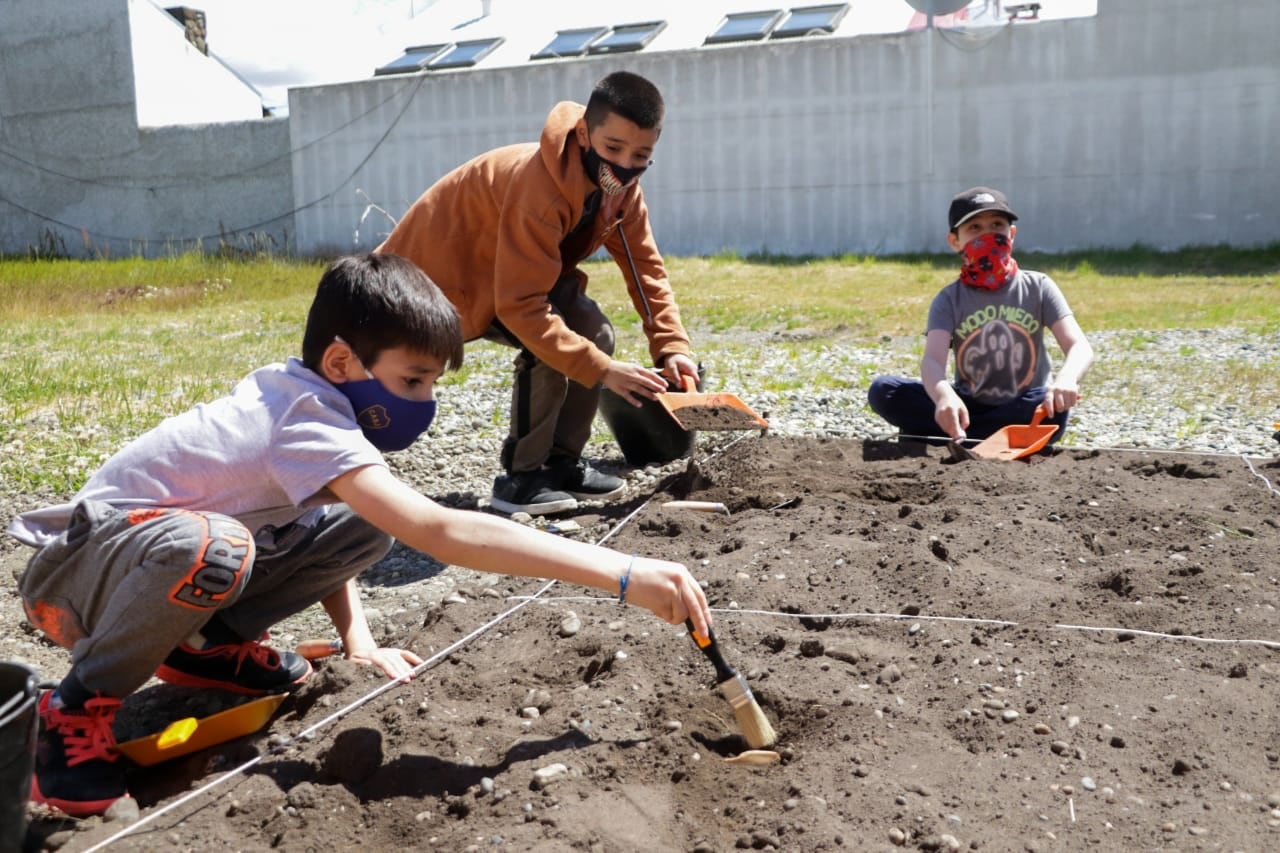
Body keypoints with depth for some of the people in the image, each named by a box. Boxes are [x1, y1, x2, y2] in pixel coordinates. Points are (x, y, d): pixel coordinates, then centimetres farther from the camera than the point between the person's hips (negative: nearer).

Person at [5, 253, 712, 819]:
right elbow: (439, 531, -44)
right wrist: (620, 573, -46)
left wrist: (357, 640, -4)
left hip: (164, 546, 8)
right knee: (207, 549, -42)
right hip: (72, 572, -8)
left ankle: (210, 645, 10)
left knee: (366, 525, -5)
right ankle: (80, 705, -16)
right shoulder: (308, 424, -32)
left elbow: (324, 538, 9)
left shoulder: (297, 393, -5)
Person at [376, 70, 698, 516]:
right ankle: (521, 477, -12)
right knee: (547, 346, -27)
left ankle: (561, 463, 7)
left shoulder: (620, 187, -9)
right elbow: (521, 306, -37)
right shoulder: (538, 185, -36)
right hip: (443, 269, -8)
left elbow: (647, 269, -4)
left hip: (511, 269, 9)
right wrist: (602, 370, -38)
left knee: (593, 331, -5)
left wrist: (672, 348, -18)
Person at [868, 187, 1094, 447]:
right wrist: (944, 396, -47)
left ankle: (949, 439, -21)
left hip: (1023, 410, 0)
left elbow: (1080, 347, -15)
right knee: (882, 390, -20)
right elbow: (932, 360, -21)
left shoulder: (1037, 287, -2)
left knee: (1055, 408, -36)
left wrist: (1066, 379, -41)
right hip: (968, 408, 0)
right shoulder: (950, 299, -3)